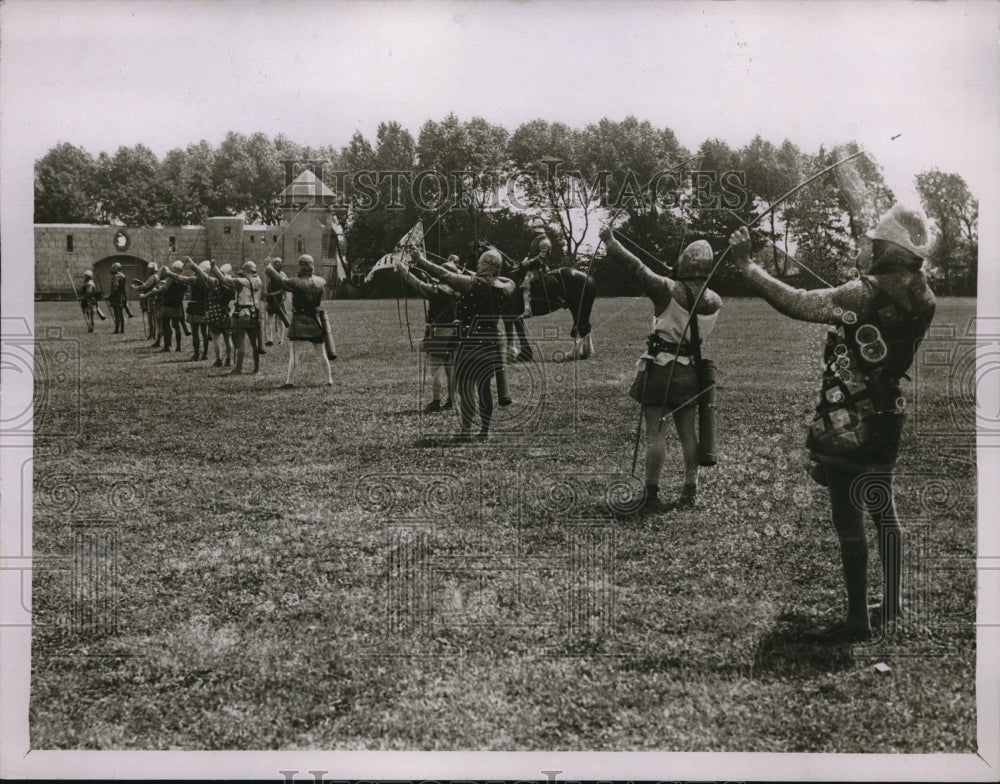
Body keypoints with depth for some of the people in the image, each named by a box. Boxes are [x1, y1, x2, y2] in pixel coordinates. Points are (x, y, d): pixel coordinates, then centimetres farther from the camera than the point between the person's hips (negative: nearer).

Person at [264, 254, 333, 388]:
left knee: (294, 351, 0)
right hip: (315, 321, 5)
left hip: (300, 320, -5)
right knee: (321, 351, 13)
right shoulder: (320, 282, 0)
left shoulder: (297, 283, -16)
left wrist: (269, 268, 2)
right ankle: (329, 379, 16)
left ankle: (290, 381, -2)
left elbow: (279, 280, -15)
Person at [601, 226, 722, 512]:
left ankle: (651, 495, 1)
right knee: (688, 432, 12)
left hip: (660, 369, -5)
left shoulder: (669, 291, -17)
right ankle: (689, 493, 18)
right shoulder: (715, 302, -2)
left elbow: (636, 266, -13)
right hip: (690, 371, 5)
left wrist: (610, 241, -2)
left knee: (655, 433, -1)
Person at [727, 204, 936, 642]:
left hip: (846, 427, -8)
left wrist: (747, 266, -21)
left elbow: (796, 304, -27)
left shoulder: (866, 294, -22)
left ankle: (858, 621, 5)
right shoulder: (922, 299, 0)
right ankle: (891, 610, 30)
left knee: (849, 521, -1)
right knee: (884, 513, 20)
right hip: (885, 421, 8)